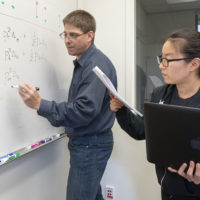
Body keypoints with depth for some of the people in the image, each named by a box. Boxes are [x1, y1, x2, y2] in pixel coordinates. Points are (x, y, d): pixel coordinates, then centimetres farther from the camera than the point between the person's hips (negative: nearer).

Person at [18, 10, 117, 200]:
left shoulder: (97, 65, -20)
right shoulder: (82, 63, 12)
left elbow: (85, 111, -28)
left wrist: (40, 104, -29)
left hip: (90, 145, -9)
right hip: (85, 142, 9)